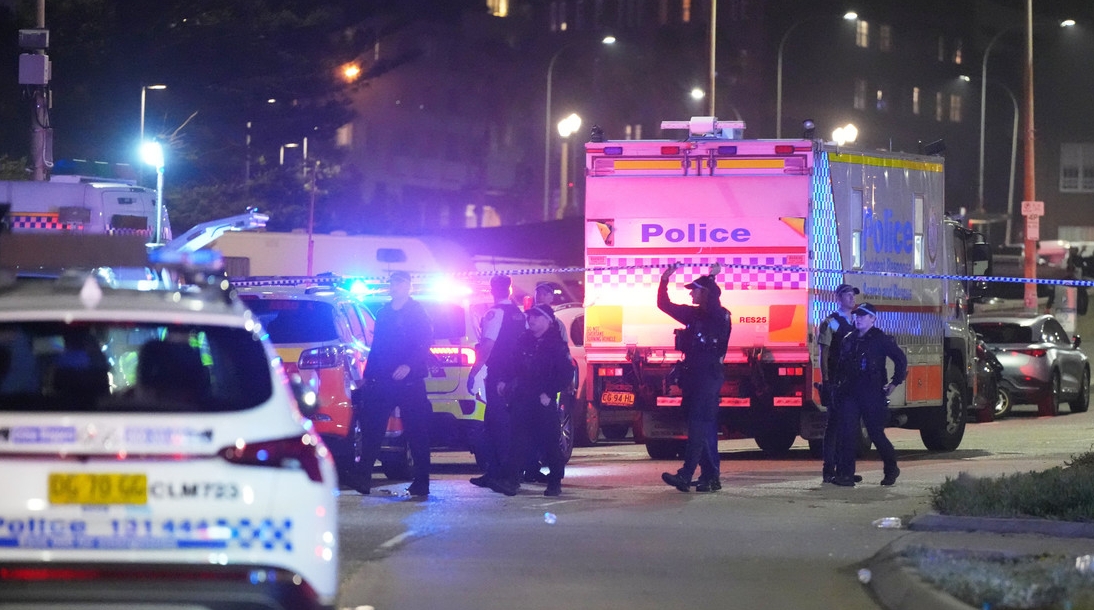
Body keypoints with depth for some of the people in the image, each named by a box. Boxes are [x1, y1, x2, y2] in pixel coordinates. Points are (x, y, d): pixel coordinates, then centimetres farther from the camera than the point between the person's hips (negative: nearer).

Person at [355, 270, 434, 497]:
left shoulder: (418, 312, 1)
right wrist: (368, 375, 12)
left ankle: (421, 482, 3)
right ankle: (364, 477, -2)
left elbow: (425, 343, -9)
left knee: (416, 432, -1)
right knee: (372, 431, -2)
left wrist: (409, 365, -23)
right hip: (382, 382, 5)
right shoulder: (383, 313, 16)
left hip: (409, 382, -5)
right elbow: (376, 347, 18)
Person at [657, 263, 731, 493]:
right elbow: (664, 305, 20)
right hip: (693, 376, 8)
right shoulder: (693, 314, 15)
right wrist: (665, 280, 9)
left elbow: (712, 303, -28)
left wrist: (712, 279, -26)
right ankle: (711, 476, 12)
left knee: (699, 426, -14)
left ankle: (686, 475, -22)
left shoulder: (719, 316, -5)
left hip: (708, 376, -8)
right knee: (706, 428, 9)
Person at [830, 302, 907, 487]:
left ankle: (891, 469, 22)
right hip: (850, 394, 5)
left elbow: (900, 359, -3)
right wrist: (838, 384, 14)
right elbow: (840, 365, 23)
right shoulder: (848, 340, 14)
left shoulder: (880, 339, -2)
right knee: (847, 433, -6)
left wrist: (895, 383, -6)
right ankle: (845, 474, -9)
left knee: (876, 434, 2)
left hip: (873, 394, -5)